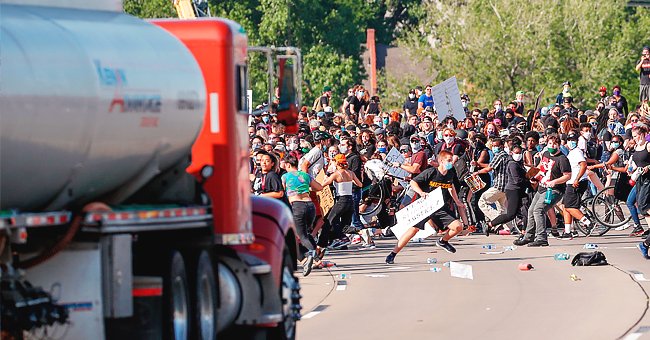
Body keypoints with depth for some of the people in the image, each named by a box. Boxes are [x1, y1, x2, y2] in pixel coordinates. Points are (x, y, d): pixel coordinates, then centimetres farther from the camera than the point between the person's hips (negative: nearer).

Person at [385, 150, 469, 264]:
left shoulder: (451, 174, 1)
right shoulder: (431, 172, -15)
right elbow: (413, 182, -11)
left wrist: (457, 202, 28)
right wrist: (421, 193, -27)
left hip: (441, 208, 5)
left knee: (458, 227, -8)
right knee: (414, 229, -13)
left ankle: (443, 241, 24)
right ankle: (392, 254, -6)